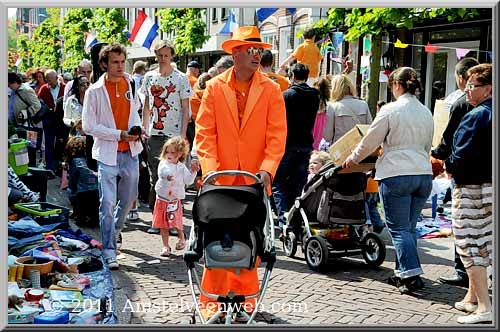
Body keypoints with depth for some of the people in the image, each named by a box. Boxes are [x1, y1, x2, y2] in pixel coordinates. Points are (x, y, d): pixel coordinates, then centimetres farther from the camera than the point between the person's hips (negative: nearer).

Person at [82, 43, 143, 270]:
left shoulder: (131, 84, 6)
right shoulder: (94, 91, -7)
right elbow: (88, 126, -8)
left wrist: (137, 130, 5)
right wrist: (119, 134, -15)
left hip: (130, 151, 5)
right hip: (107, 153, -5)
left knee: (128, 197, 15)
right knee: (107, 203, -8)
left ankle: (115, 229, 43)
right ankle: (109, 251, 0)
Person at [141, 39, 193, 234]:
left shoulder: (181, 79, -1)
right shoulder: (149, 77, 11)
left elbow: (185, 109, -1)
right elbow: (146, 105, 17)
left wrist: (183, 134, -8)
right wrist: (144, 128, 9)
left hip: (173, 135, -4)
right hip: (154, 134, 4)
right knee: (154, 178, 6)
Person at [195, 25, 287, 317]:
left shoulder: (271, 90, 3)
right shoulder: (215, 87, 4)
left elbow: (277, 136, -2)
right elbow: (205, 132, -1)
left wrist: (267, 170, -15)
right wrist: (211, 169, -13)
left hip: (254, 181, 0)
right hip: (221, 181, 0)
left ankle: (245, 299, 21)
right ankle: (212, 301, 14)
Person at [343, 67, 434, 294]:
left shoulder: (390, 110, -7)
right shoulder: (426, 113, 11)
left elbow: (370, 141, -1)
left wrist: (353, 159, 15)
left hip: (396, 175, -6)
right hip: (424, 174, 6)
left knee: (399, 228, -1)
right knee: (410, 227, 14)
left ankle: (411, 274, -9)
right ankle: (404, 273, 17)